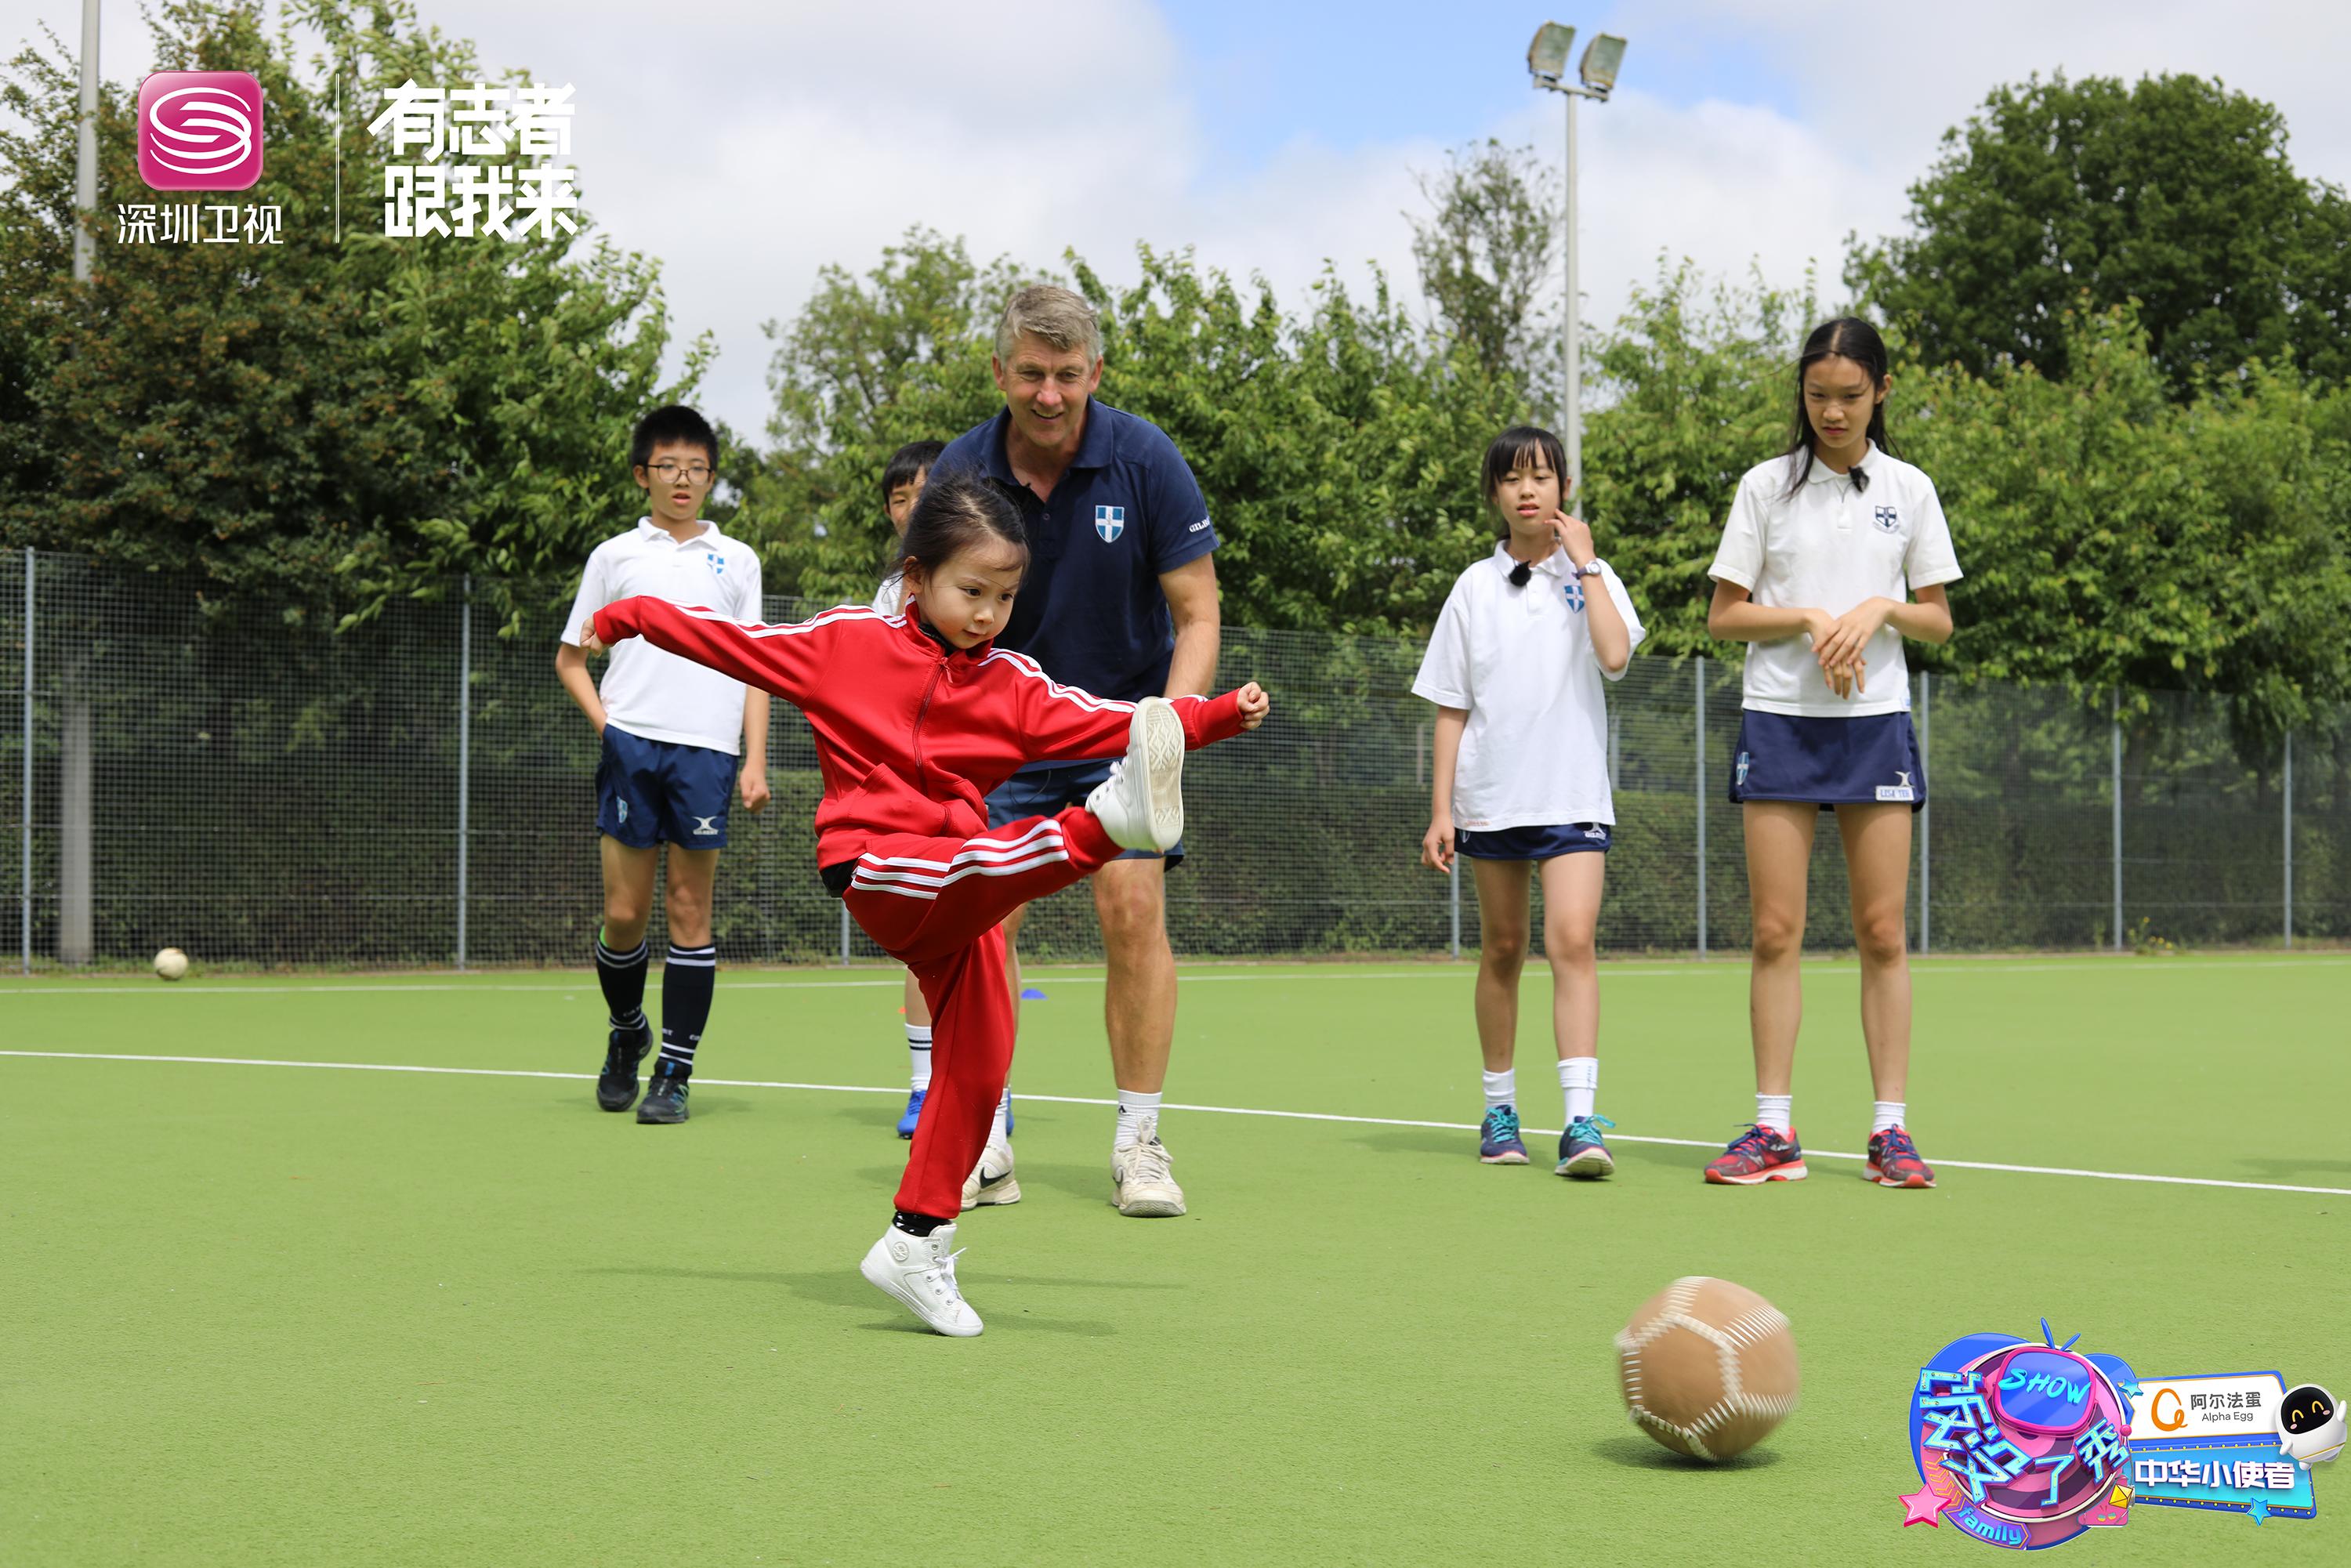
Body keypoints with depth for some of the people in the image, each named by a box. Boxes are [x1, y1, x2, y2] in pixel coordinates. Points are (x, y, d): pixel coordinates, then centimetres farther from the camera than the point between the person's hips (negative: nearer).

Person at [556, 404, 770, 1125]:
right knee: (624, 912, 0)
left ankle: (673, 1073, 4)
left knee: (690, 910, -1)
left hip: (707, 750, 0)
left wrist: (755, 761, 3)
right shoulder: (614, 556, 12)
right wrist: (604, 722, 1)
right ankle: (626, 1033, 25)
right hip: (631, 743, 0)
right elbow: (570, 659, 17)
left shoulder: (737, 560, 14)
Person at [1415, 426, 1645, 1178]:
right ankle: (1500, 1110, 20)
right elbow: (1451, 709, 8)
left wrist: (1584, 562, -9)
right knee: (1501, 950, 8)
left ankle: (1582, 1118, -20)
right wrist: (1440, 810, 2)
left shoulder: (1591, 575, 5)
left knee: (1571, 940, -15)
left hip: (1572, 796, -2)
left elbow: (1615, 654, -16)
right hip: (1491, 797, 2)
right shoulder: (1475, 588, 8)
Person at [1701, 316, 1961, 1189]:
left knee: (1883, 932, -1)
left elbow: (1938, 621, 9)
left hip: (1877, 722, 1)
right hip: (1779, 721, -1)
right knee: (1775, 931, -3)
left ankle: (1891, 1130, 4)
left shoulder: (1909, 490, 7)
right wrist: (1809, 619, -11)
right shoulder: (1766, 486, 4)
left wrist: (1881, 609, -10)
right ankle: (1774, 1131, 1)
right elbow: (1723, 617, 3)